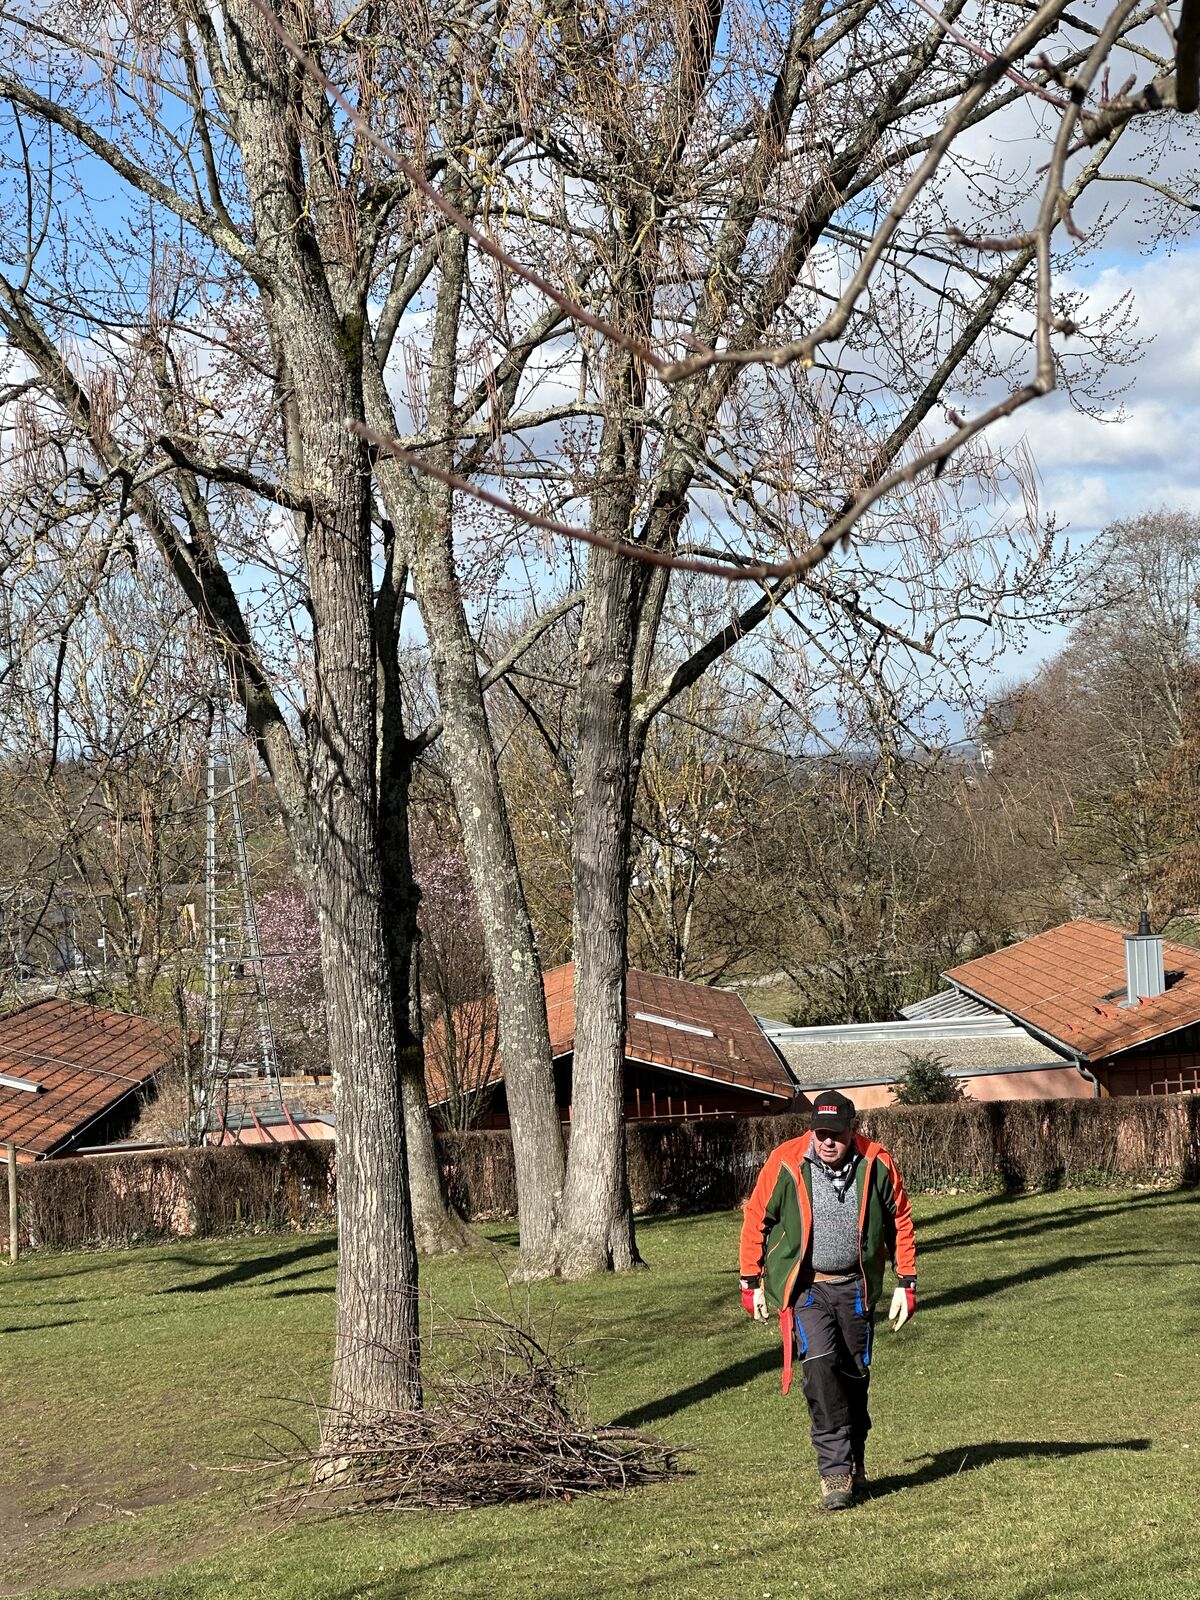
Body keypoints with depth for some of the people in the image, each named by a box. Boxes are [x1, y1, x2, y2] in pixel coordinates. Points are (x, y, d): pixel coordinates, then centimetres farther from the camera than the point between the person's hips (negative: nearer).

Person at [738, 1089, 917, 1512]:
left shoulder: (877, 1165, -6)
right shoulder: (785, 1164, -11)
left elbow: (900, 1223, 7)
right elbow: (755, 1220, 1)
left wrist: (906, 1283, 7)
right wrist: (752, 1282, 5)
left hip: (855, 1287, 2)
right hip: (804, 1287, -2)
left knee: (854, 1375, 9)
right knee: (820, 1365, -20)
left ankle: (854, 1466, 26)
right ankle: (835, 1471, -16)